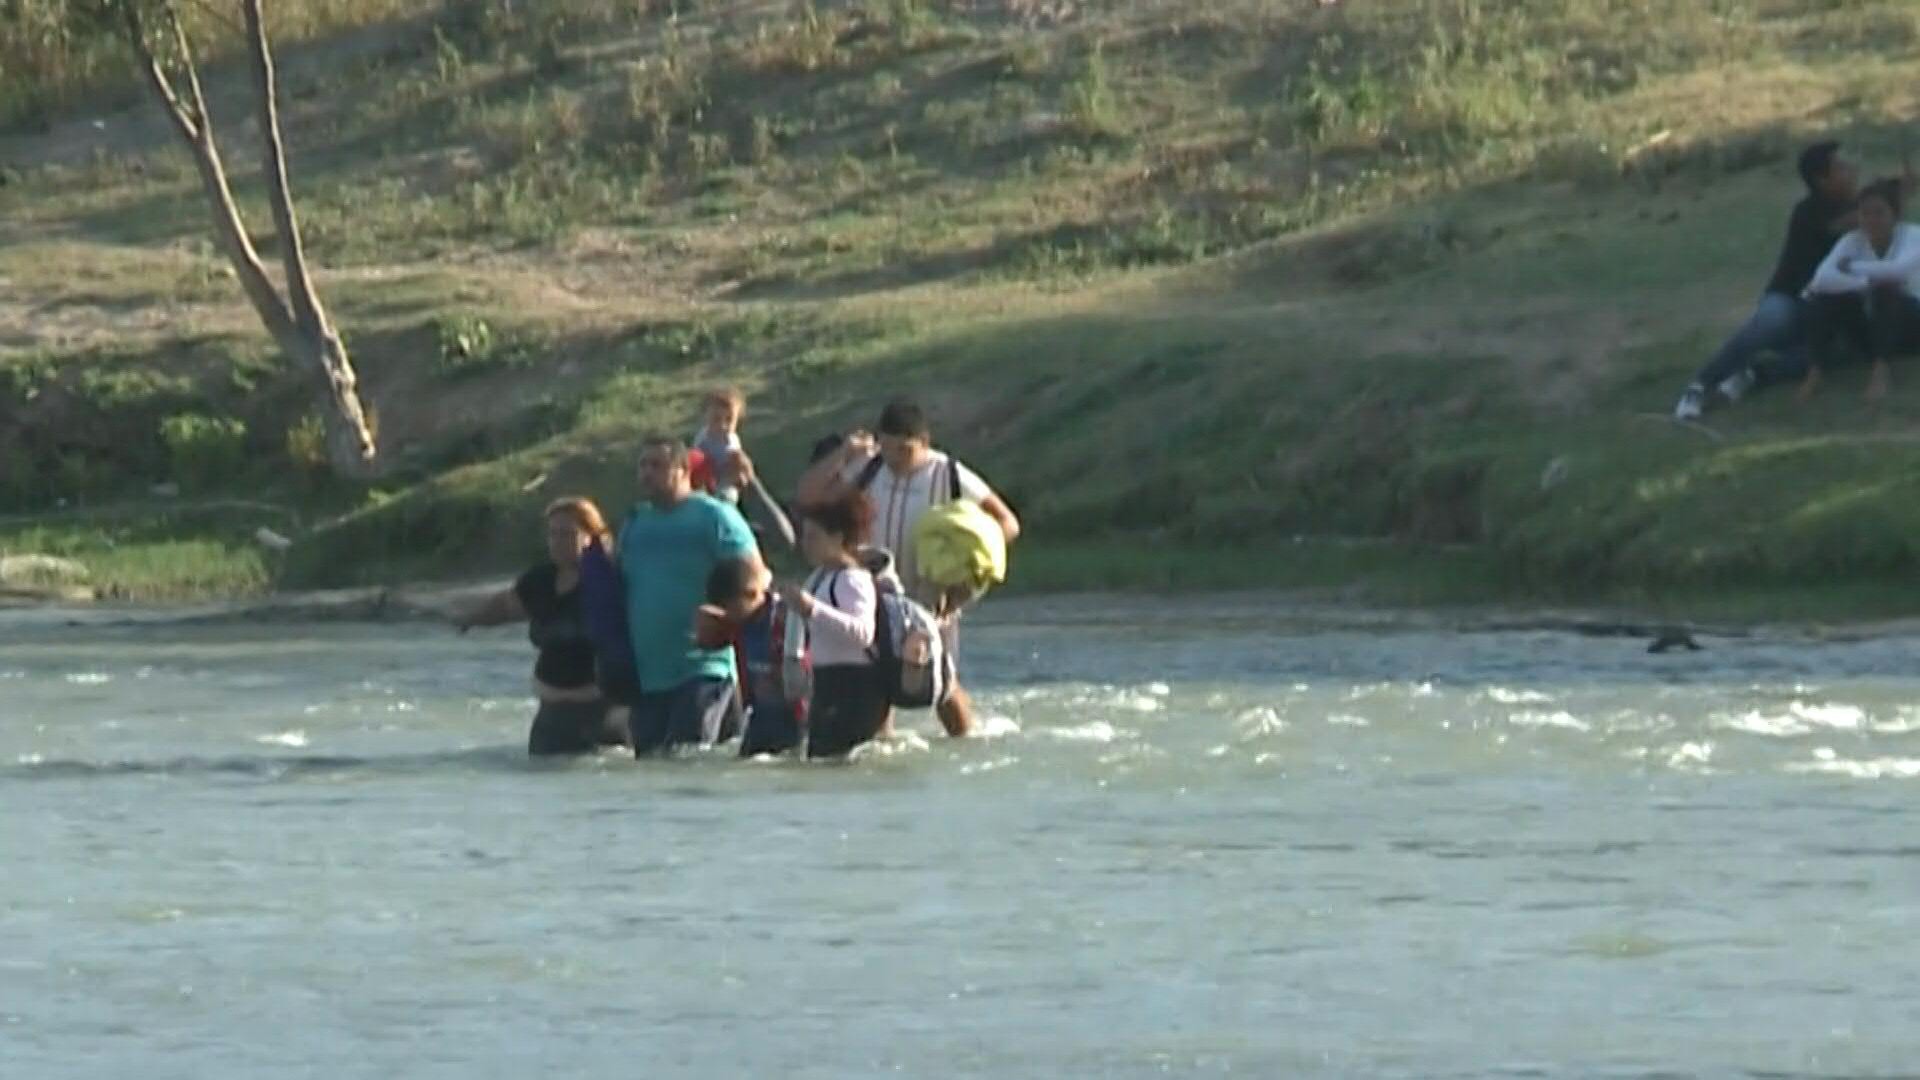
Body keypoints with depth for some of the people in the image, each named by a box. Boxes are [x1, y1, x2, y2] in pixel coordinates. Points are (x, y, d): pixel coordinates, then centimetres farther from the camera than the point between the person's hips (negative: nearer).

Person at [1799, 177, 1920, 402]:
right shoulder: (1853, 241, -8)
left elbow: (1901, 269, -38)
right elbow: (1822, 278, -27)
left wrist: (1852, 267, -26)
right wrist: (1867, 283, -36)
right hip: (1872, 327, 3)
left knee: (1884, 290, -34)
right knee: (1826, 294, -23)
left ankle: (1881, 370, -36)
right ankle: (1816, 371, -27)